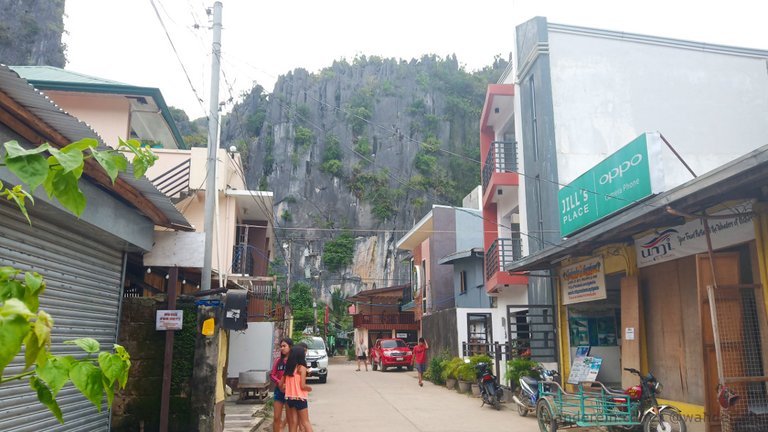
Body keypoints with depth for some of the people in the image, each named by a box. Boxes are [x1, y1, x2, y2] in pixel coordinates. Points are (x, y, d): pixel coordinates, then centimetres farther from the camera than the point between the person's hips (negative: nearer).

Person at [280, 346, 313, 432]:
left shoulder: (288, 368, 6)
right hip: (300, 398, -6)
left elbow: (281, 385, 8)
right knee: (305, 422, 4)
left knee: (293, 423, 12)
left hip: (289, 398, 6)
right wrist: (310, 388, 1)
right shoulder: (302, 368, -12)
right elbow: (302, 386, -18)